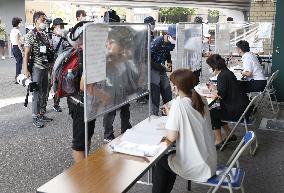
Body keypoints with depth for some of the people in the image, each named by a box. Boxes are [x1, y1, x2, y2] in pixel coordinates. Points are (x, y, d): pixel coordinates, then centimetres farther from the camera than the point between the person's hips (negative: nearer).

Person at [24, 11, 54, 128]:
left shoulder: (45, 34, 11)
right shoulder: (31, 35, -10)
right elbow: (26, 54, -12)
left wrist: (50, 65, 15)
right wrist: (26, 70, -16)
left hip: (45, 68, 7)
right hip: (36, 68, -7)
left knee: (44, 93, 14)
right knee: (37, 94, -1)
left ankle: (42, 115, 26)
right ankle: (35, 118, 9)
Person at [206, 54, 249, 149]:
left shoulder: (222, 76, -19)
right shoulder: (227, 72, 10)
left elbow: (221, 95, -22)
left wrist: (213, 90, -4)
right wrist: (215, 88, 11)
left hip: (237, 110, -10)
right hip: (241, 106, 10)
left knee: (212, 114, 0)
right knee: (216, 111, 21)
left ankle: (218, 141, 6)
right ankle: (230, 135, 25)